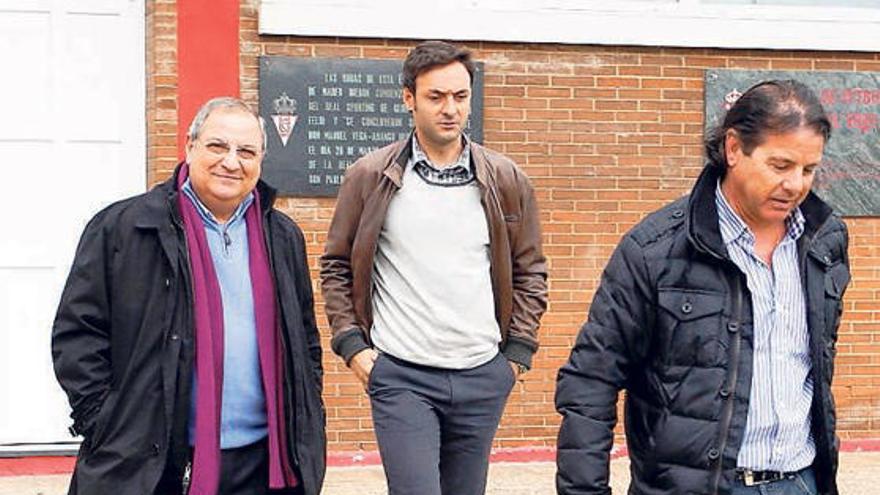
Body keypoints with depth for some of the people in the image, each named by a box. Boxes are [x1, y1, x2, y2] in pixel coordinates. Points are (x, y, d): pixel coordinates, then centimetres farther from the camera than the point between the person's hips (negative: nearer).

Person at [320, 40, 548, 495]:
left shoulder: (505, 180, 4)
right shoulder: (370, 177, -1)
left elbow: (530, 271, 12)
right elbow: (336, 266, 7)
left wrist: (518, 350, 5)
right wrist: (352, 345, -2)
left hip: (483, 377, 3)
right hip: (400, 376, -2)